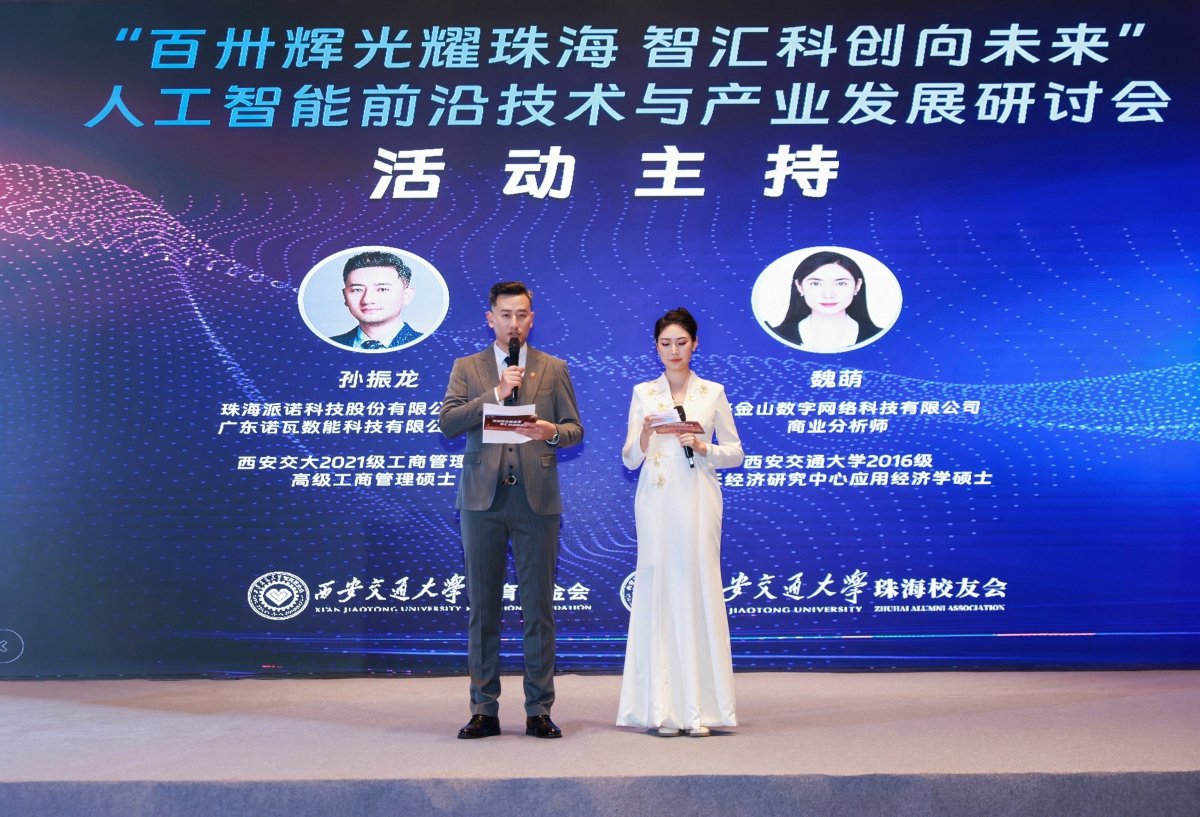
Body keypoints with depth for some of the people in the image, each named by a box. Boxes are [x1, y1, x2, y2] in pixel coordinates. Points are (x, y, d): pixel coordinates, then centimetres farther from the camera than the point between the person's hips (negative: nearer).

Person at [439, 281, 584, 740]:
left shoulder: (553, 369, 12)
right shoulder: (467, 368, 11)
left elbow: (575, 429, 9)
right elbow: (448, 423, -1)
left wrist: (552, 432, -13)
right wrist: (496, 393, -10)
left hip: (536, 499, 0)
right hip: (483, 498, 1)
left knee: (539, 608, 1)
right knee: (482, 608, 4)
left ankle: (539, 711, 9)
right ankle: (484, 710, 12)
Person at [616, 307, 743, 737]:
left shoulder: (713, 392, 8)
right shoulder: (642, 393, 9)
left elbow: (735, 453, 8)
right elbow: (629, 459, 7)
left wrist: (704, 448, -10)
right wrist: (645, 436, -13)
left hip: (698, 502, -1)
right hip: (656, 503, 1)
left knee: (698, 591, -4)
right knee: (658, 592, -2)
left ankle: (699, 707, 3)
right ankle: (662, 707, 3)